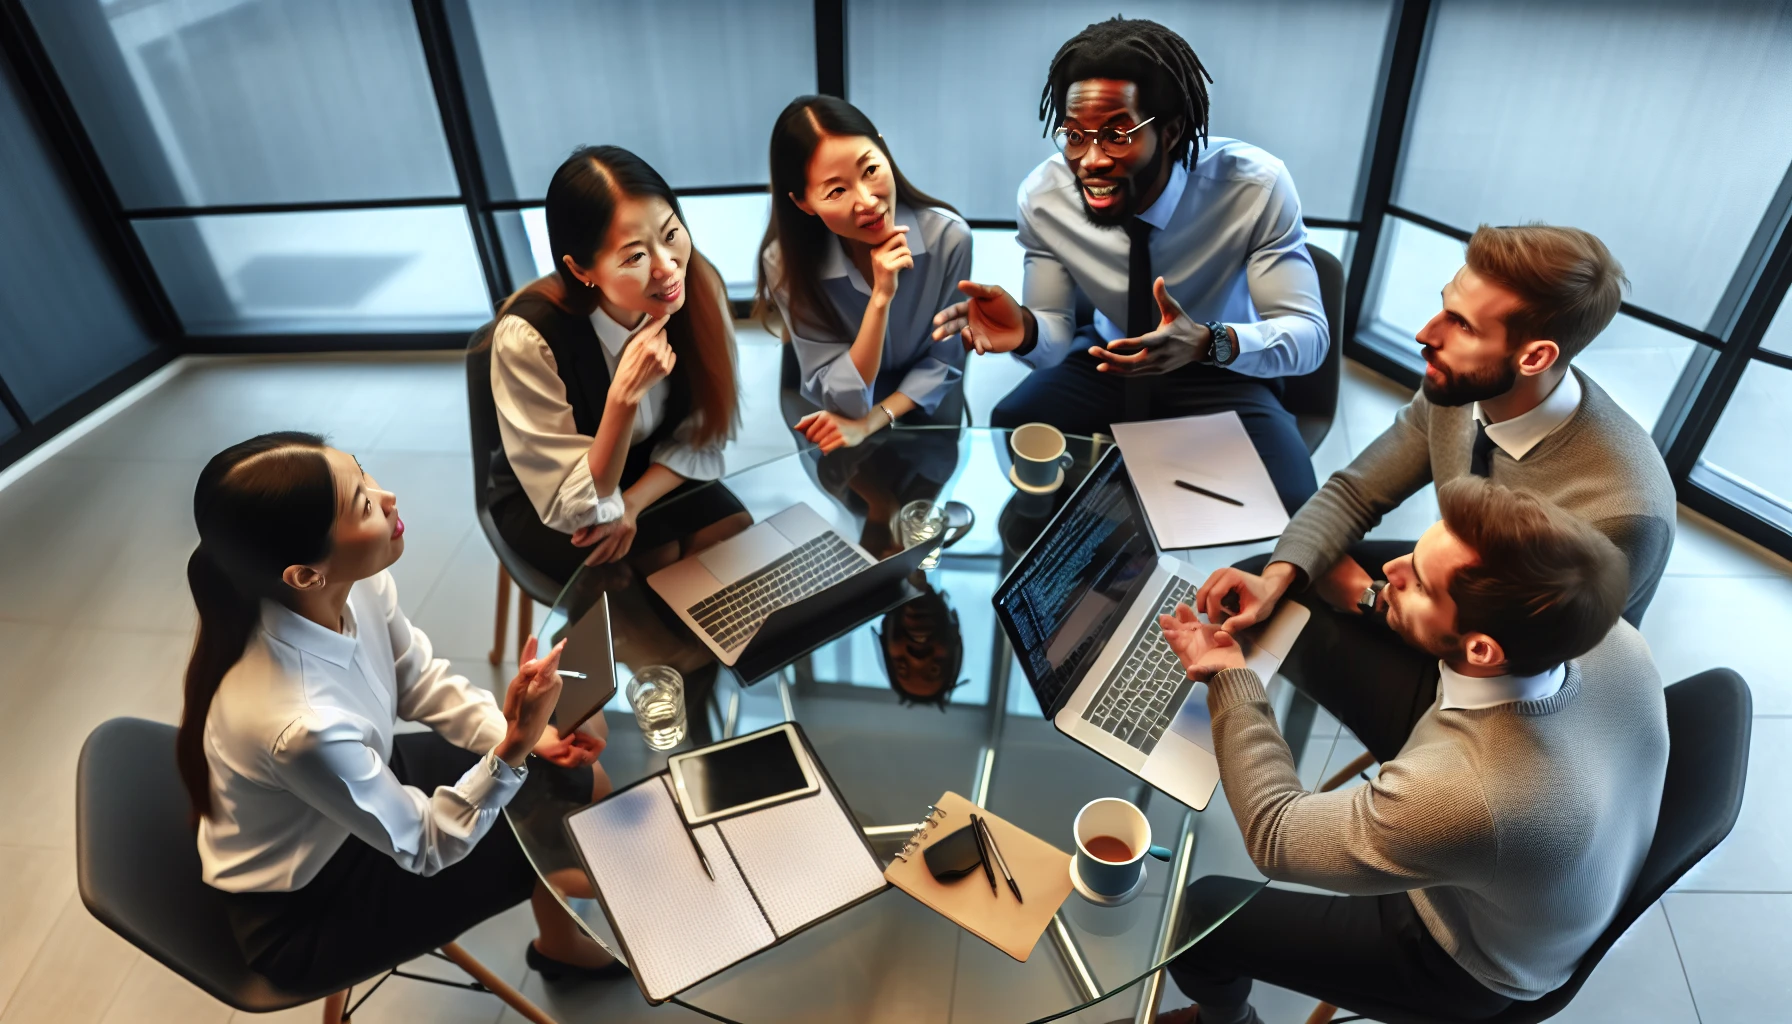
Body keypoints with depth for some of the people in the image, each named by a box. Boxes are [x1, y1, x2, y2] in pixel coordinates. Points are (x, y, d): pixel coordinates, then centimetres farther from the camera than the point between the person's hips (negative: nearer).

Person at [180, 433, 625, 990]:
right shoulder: (303, 724, -41)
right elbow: (424, 846, -25)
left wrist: (526, 733, -15)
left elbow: (422, 681, -2)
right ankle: (563, 945, 32)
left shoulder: (355, 583, -22)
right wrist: (514, 748, -39)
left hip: (369, 784, 6)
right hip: (305, 904, -6)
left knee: (582, 773, 5)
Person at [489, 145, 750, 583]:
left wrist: (631, 504, -23)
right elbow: (578, 507, -26)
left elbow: (699, 437, -7)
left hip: (653, 475, 3)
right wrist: (623, 396, -39)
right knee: (668, 567, -24)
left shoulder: (698, 284, -21)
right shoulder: (529, 334, -32)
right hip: (545, 505, -3)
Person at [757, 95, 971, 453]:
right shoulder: (787, 262, -24)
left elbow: (944, 359, -8)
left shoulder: (947, 236, -22)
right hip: (838, 424, -2)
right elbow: (841, 401, -23)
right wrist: (880, 298, -35)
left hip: (925, 410, 2)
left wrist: (871, 421, -19)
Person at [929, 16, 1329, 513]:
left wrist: (1210, 343, -45)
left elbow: (1309, 333, -23)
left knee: (1284, 506, -28)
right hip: (1107, 361, 2)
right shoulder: (1042, 195, -18)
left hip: (1222, 372, -1)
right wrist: (1024, 328, -36)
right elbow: (1054, 332, -10)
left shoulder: (1256, 185, -25)